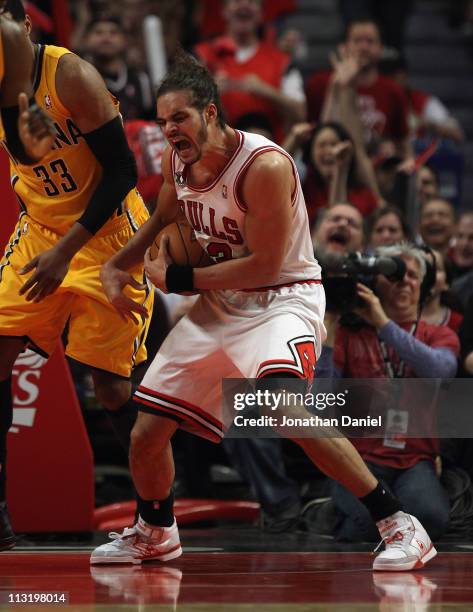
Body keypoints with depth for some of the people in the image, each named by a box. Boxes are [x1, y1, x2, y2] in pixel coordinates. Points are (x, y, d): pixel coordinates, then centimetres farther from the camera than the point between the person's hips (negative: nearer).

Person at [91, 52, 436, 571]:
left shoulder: (264, 166, -24)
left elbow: (264, 266, -22)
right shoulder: (177, 162, -1)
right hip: (219, 306, 8)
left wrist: (178, 279, -16)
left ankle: (397, 524, -30)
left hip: (282, 298, -8)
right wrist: (115, 267, 10)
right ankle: (154, 532, 38)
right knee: (146, 435, 6)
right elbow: (162, 220, 22)